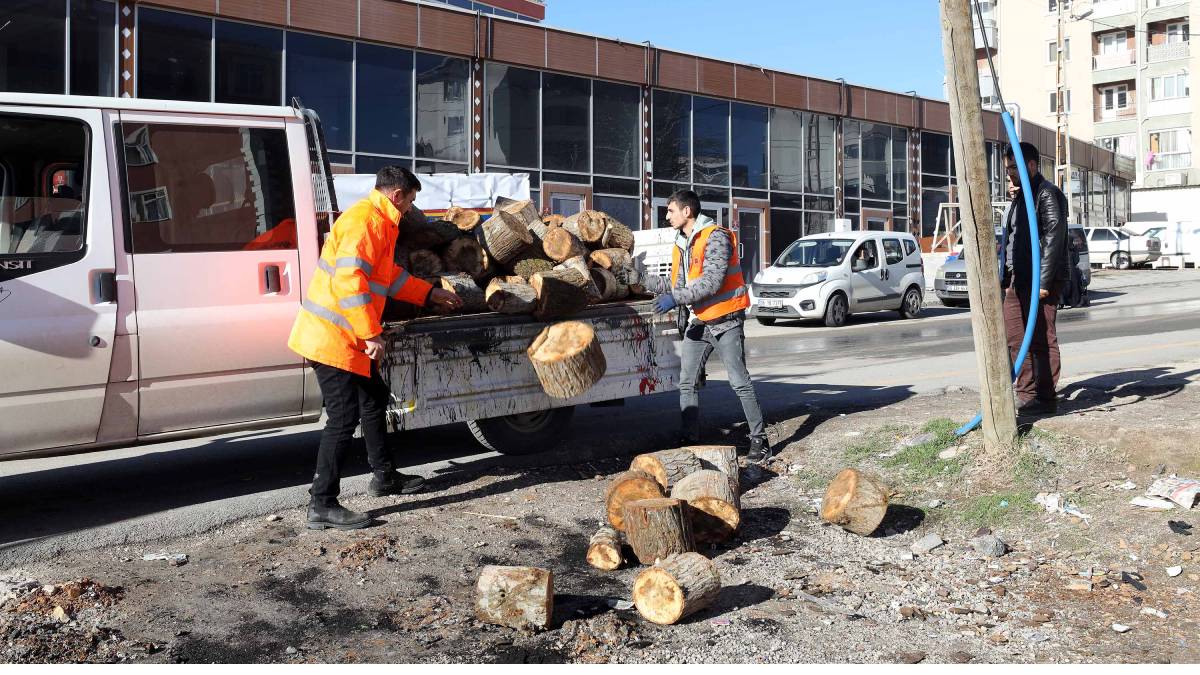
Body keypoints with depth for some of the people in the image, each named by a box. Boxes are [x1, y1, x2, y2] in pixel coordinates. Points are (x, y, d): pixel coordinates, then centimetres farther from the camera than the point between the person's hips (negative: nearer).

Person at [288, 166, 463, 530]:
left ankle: (384, 476, 35)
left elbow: (389, 274, 30)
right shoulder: (364, 220, -17)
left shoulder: (379, 222, 17)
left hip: (349, 338, 11)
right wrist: (371, 334, -26)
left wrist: (431, 294, 34)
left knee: (374, 399, 21)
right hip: (335, 337, -11)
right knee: (344, 417, -9)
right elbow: (349, 279, -27)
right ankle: (322, 505, -3)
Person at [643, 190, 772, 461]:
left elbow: (712, 281, -24)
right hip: (698, 322, 8)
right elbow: (677, 284, 12)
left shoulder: (715, 237, -14)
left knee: (739, 382, -6)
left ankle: (760, 439, 3)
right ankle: (690, 439, 11)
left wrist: (676, 299, -27)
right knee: (686, 383, 5)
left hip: (725, 321, -8)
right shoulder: (681, 245, 12)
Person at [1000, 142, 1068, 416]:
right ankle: (1026, 395, 17)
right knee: (1016, 338, 10)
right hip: (1017, 281, 9)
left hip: (1040, 282, -9)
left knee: (1042, 340, -5)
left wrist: (1043, 281, -20)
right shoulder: (1020, 196, 21)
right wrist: (1007, 279, 16)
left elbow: (1053, 239, -16)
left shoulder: (1047, 193, -8)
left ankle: (1046, 398, 1)